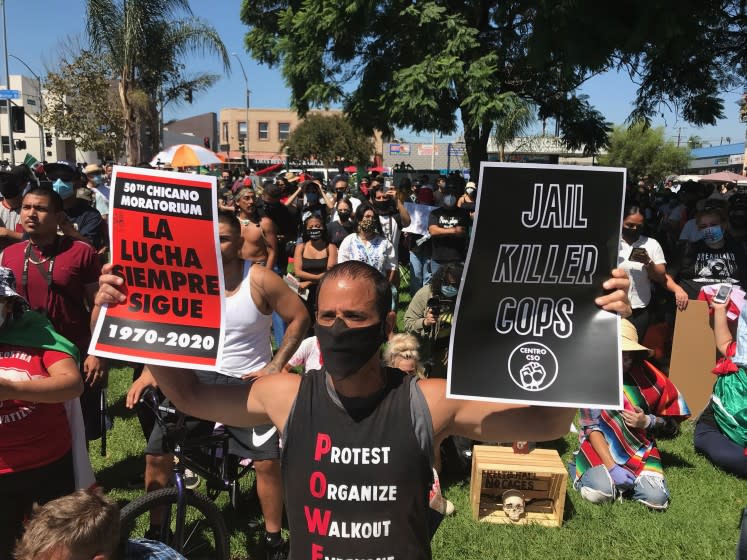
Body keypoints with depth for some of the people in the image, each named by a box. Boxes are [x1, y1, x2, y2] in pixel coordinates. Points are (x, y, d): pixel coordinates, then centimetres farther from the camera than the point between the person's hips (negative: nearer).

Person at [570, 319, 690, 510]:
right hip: (602, 448, -2)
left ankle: (629, 479, 9)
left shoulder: (650, 378, -8)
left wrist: (647, 421, -17)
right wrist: (611, 467, -19)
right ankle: (580, 470, 4)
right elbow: (592, 428, -11)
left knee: (656, 498, -20)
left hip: (640, 451, 2)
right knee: (600, 492, -27)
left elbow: (672, 423, 4)